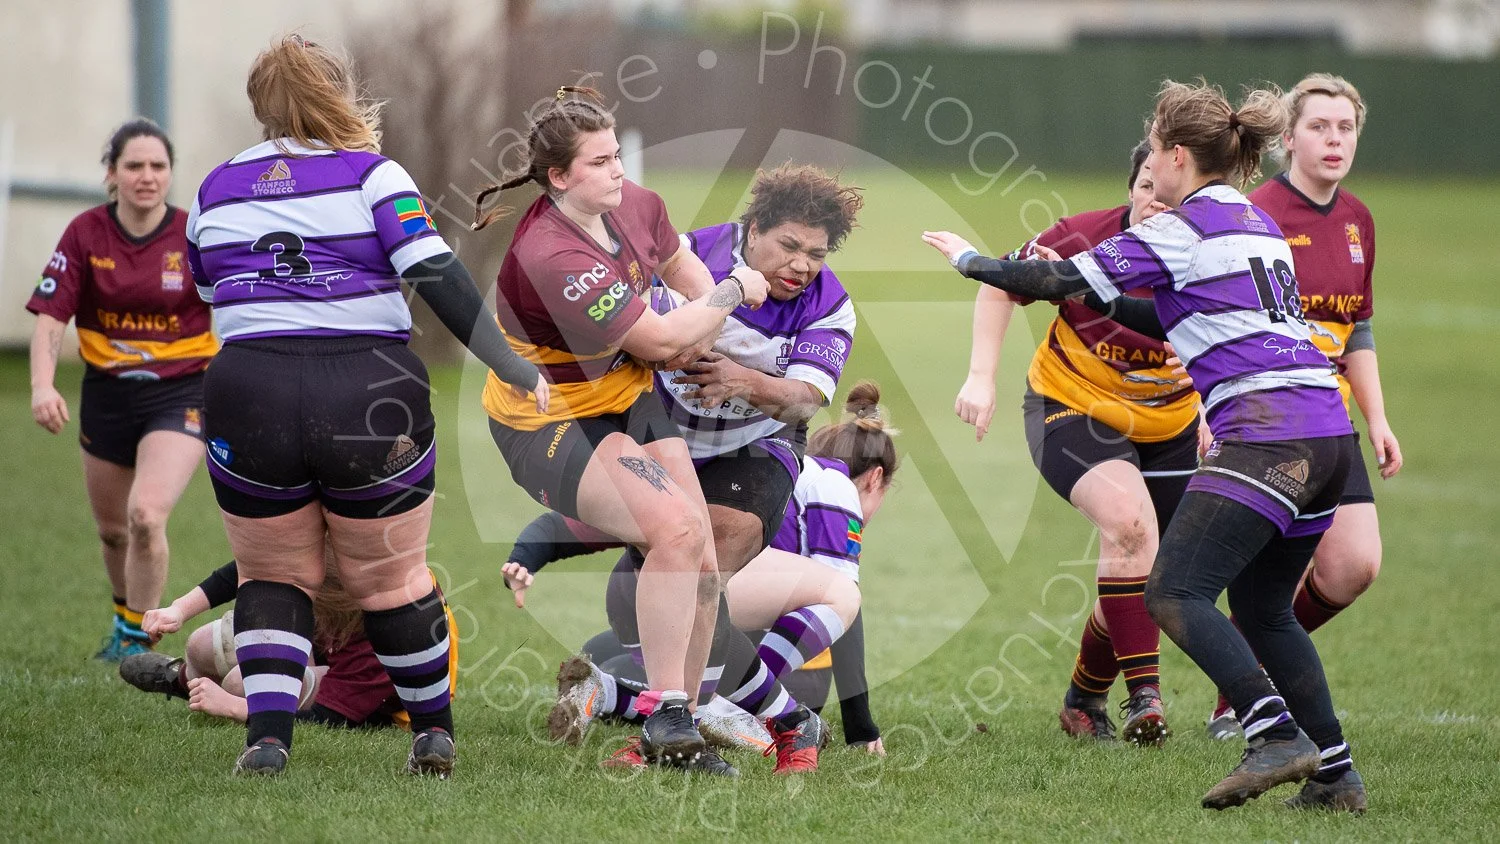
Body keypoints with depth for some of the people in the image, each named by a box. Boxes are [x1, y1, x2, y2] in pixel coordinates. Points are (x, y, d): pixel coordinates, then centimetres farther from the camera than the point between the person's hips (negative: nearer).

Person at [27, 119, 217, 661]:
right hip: (107, 394, 3)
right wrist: (42, 384, -24)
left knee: (146, 514, -22)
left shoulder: (196, 237, -10)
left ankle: (138, 638, -4)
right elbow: (50, 316, -9)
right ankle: (124, 619, 45)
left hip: (181, 393, -3)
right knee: (112, 529, 16)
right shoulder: (85, 234, -6)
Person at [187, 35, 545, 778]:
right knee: (391, 579, 16)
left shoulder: (214, 192, 13)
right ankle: (434, 733, 26)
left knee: (274, 577, 17)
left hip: (246, 396, 2)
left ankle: (267, 736, -1)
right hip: (372, 397, -1)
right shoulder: (371, 174, 2)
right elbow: (438, 278, -9)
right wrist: (511, 366, -9)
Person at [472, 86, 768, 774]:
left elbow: (678, 261, 20)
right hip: (548, 426, -8)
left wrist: (706, 321, -1)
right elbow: (660, 339, -24)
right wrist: (734, 292, -10)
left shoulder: (635, 206, -5)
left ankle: (680, 733, 14)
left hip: (629, 401, 8)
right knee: (677, 526, -28)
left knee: (700, 564, -1)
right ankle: (663, 715, -21)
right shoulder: (550, 258, -31)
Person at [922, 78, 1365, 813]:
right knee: (1261, 609, 19)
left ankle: (1277, 737, -27)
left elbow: (1056, 281, -1)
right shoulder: (1256, 224, 22)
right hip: (1325, 429, 9)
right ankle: (1334, 775, 14)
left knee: (1174, 593, -12)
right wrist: (1094, 296, 30)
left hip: (1265, 431, -9)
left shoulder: (1182, 229, -3)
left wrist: (970, 261, 14)